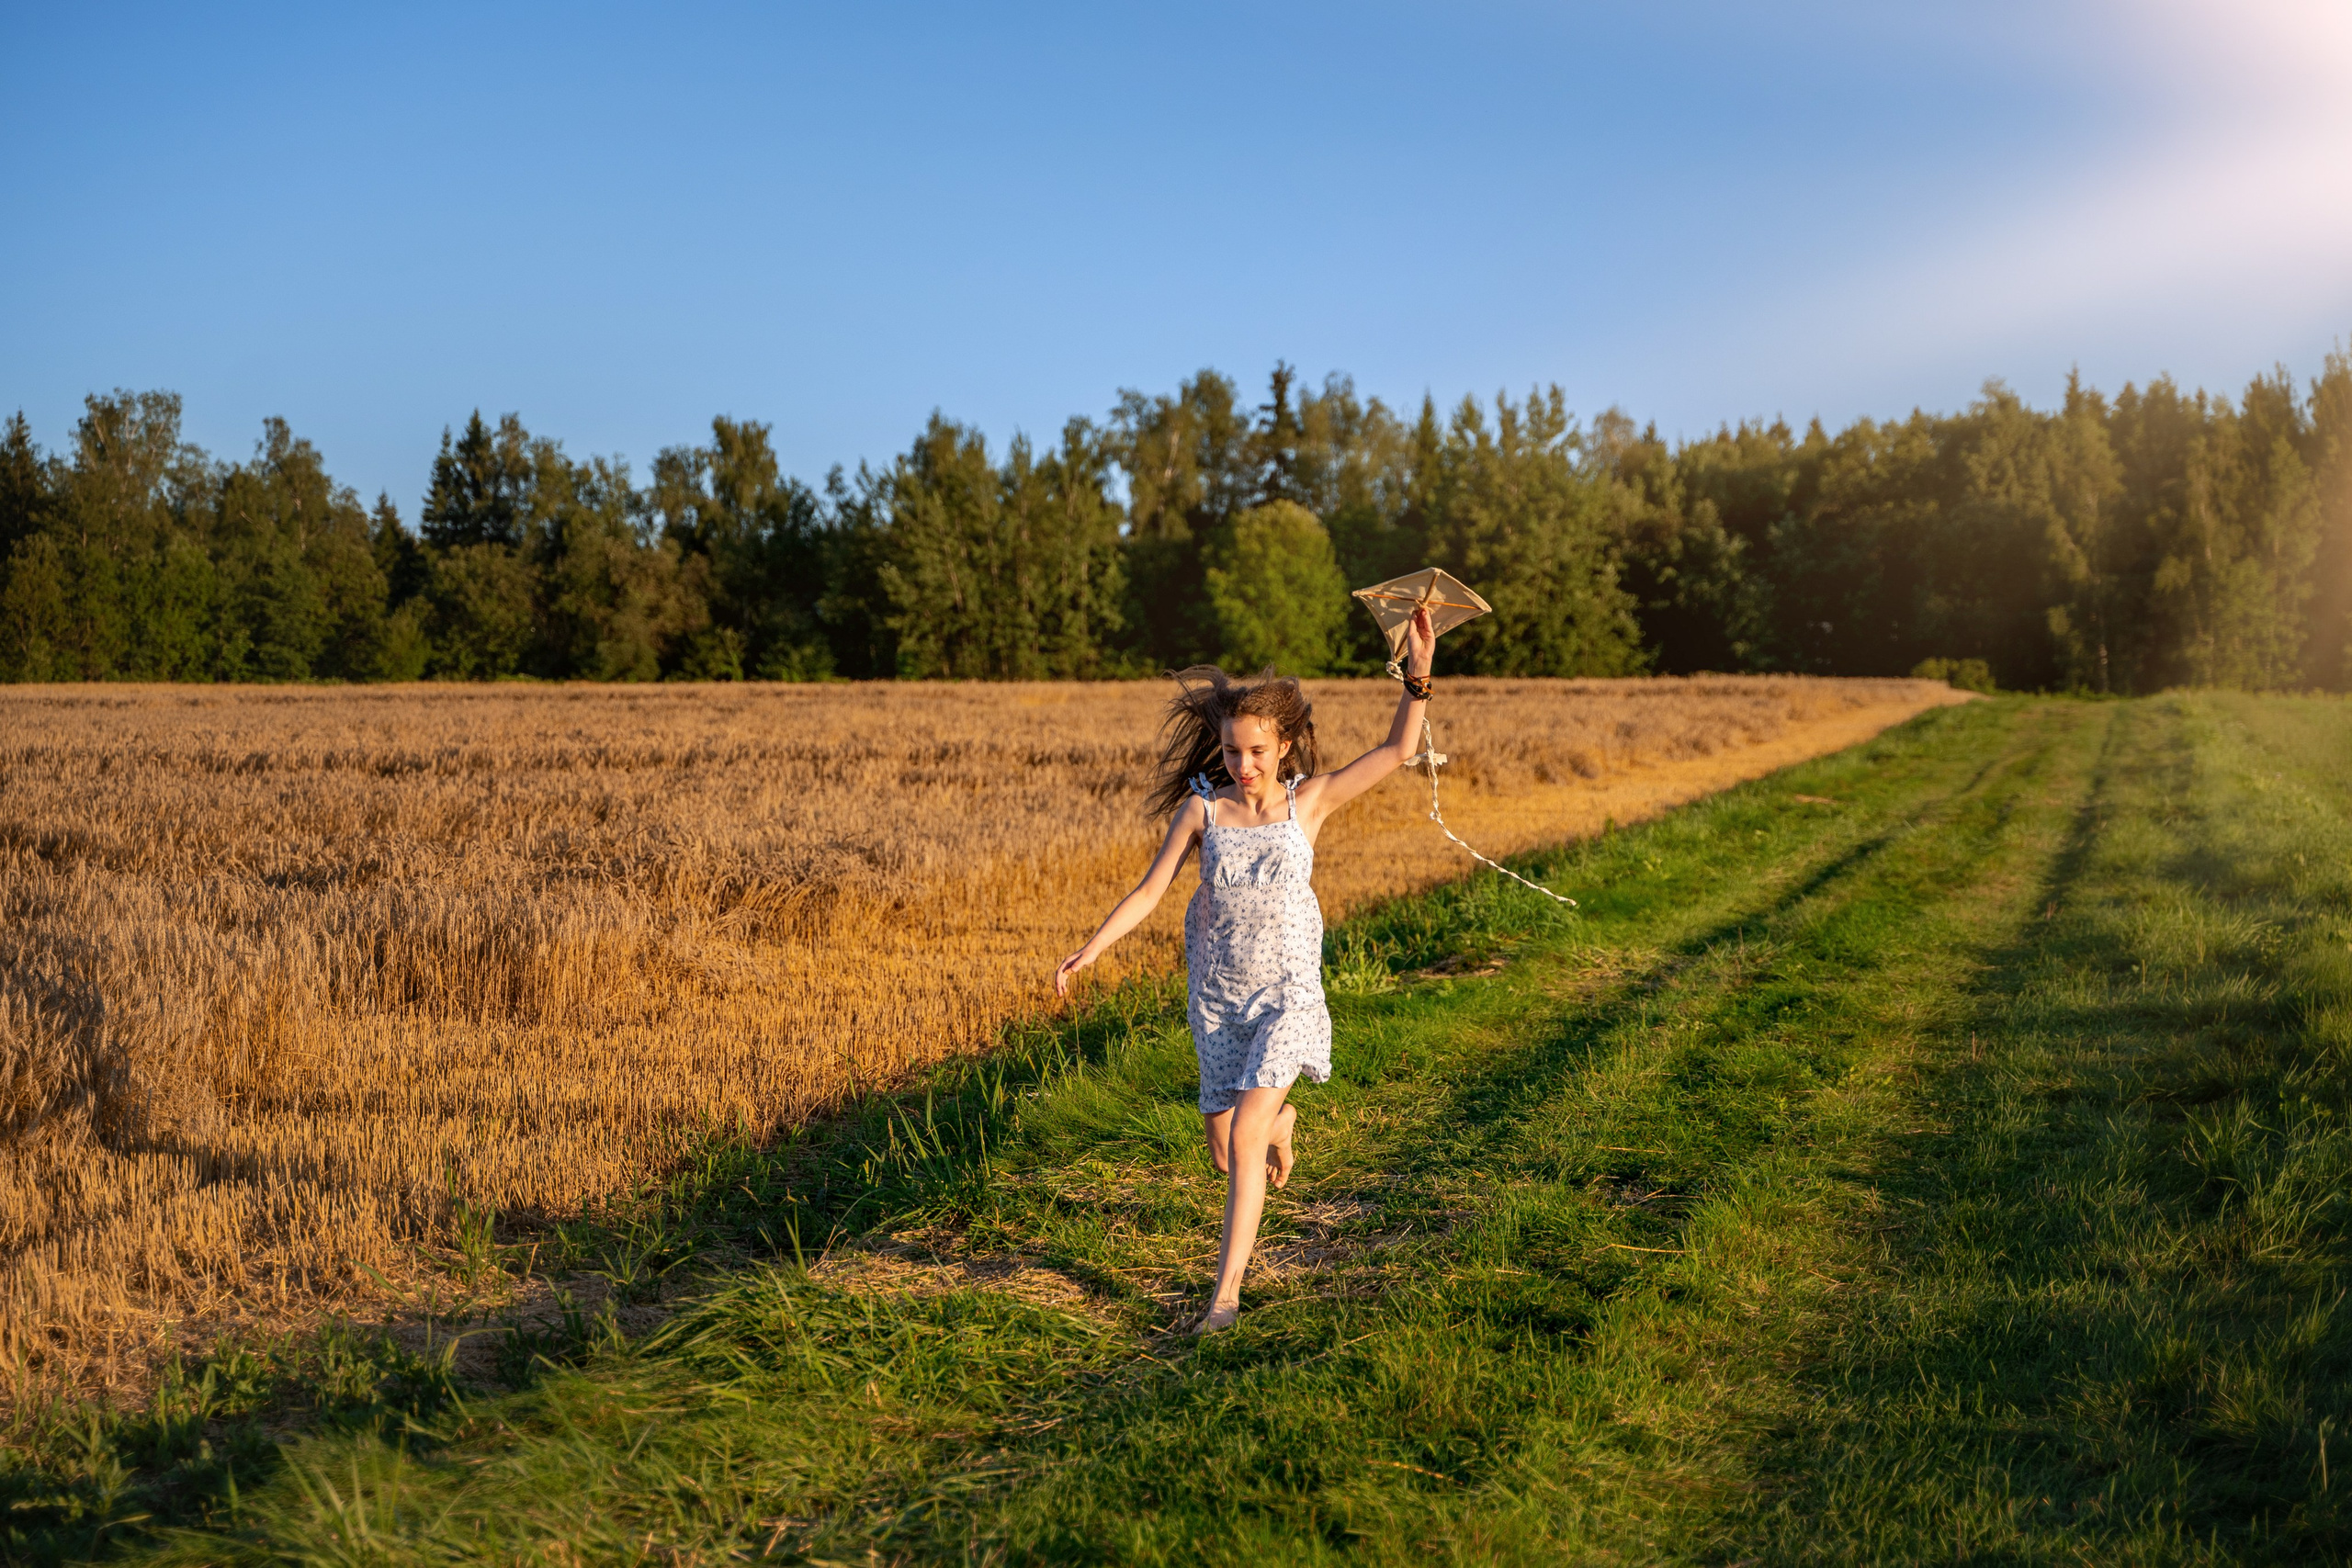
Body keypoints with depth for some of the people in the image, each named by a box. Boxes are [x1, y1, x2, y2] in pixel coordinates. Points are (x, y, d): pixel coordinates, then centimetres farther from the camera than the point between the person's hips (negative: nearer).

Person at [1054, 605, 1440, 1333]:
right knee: (1223, 1151, 13)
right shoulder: (1200, 810, -3)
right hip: (1217, 997, 3)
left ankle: (1226, 1293, -9)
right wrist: (1089, 951, -14)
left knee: (1245, 1138, -17)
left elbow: (1396, 752, -8)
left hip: (1286, 992, -3)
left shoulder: (1308, 802, -4)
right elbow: (1148, 891, -4)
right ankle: (1279, 1121, 50)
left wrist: (1417, 677, -20)